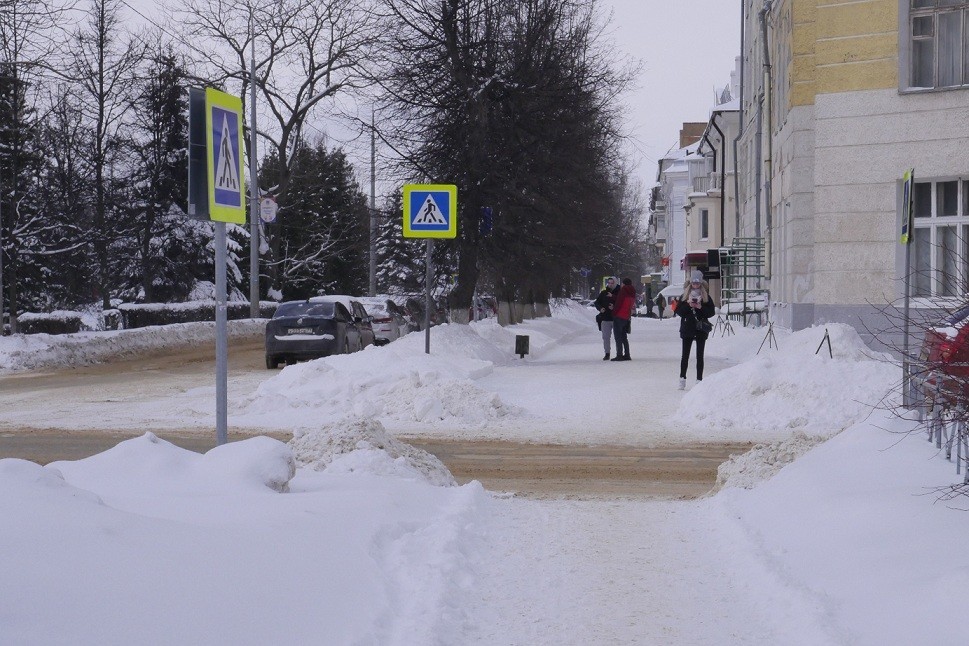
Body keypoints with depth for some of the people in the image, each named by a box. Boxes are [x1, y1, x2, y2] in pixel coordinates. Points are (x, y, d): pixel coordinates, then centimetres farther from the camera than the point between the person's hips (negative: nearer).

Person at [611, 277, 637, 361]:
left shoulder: (623, 291, -11)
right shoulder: (632, 293, 13)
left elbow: (619, 303, -16)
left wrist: (614, 312, -5)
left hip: (619, 316, -8)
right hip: (626, 317, 8)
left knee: (618, 336, -6)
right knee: (624, 336, 16)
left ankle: (619, 355, -11)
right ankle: (627, 355, 15)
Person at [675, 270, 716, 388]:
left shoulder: (706, 296, 5)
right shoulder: (684, 296, 6)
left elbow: (712, 312, 0)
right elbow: (678, 311, 1)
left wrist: (700, 307, -13)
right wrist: (688, 305, -14)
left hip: (701, 329, 0)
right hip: (687, 329, 0)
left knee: (700, 355, 2)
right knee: (685, 354, 1)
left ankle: (699, 380, 5)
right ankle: (682, 378, 8)